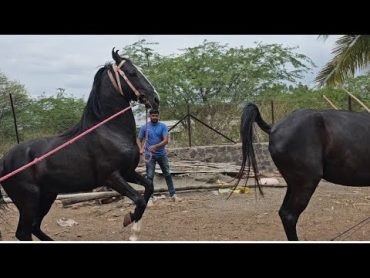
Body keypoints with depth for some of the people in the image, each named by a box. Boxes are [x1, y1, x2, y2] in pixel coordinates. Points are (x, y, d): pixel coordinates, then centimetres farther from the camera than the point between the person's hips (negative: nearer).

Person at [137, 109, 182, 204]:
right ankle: (150, 198, 4)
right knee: (150, 176, -1)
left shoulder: (163, 126, -3)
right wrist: (141, 149, -12)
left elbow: (166, 140, -13)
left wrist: (155, 146, -27)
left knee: (167, 174, 6)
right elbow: (139, 139, 8)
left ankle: (173, 195, 15)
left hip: (162, 154, 1)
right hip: (150, 155, -1)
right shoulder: (145, 127, 0)